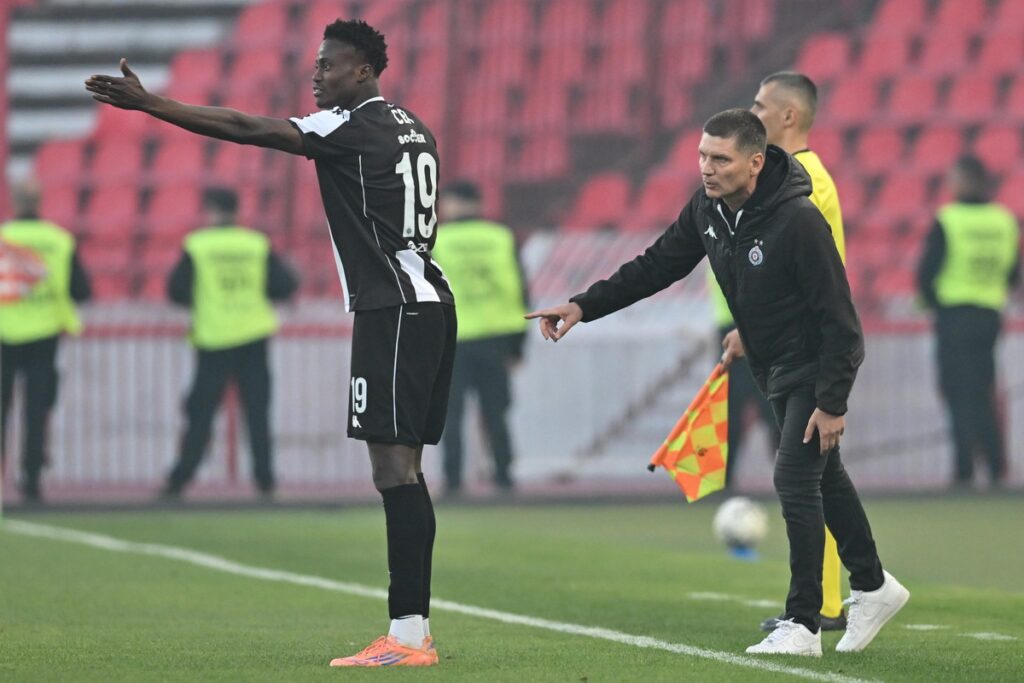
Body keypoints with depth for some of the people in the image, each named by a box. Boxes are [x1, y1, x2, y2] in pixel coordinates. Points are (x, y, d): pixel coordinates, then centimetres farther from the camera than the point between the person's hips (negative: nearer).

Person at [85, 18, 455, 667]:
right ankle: (414, 630, 8)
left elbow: (247, 128, -14)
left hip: (394, 308, -9)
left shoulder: (354, 127, -9)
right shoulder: (412, 129, 17)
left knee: (395, 467, -12)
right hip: (429, 302, 9)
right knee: (403, 470, 9)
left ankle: (407, 636, -17)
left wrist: (149, 104, -15)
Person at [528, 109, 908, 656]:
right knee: (822, 477, 19)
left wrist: (833, 402, -25)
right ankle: (872, 586, 35)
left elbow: (838, 318, -25)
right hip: (775, 370, 8)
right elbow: (656, 266, 6)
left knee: (795, 479, -14)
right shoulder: (707, 210, -5)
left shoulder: (798, 221, -28)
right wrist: (584, 306, -3)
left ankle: (803, 623, -7)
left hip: (815, 368, -8)